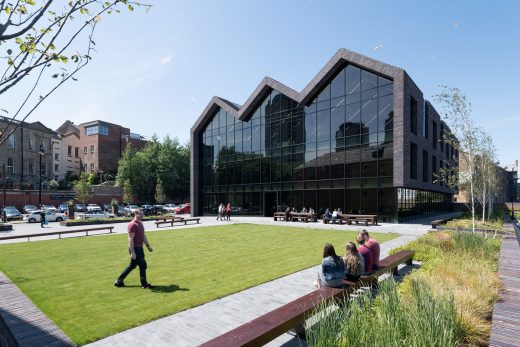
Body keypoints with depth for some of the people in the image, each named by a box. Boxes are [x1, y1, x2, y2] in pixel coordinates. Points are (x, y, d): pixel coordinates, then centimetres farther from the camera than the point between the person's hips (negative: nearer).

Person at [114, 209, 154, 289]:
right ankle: (144, 284, 9)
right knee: (143, 265, -3)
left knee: (132, 266, 16)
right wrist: (132, 252, -23)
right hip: (135, 248, -9)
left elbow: (143, 236, 21)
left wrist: (148, 246, 20)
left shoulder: (140, 223, 13)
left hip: (139, 248, 9)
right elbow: (130, 239, -20)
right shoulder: (132, 225, -16)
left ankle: (119, 281, 27)